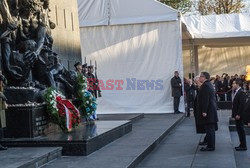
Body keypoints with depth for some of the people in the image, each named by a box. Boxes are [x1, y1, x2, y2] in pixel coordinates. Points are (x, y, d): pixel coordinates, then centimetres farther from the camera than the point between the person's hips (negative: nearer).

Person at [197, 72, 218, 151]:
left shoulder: (205, 86, -17)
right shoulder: (209, 84, 16)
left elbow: (205, 99, -22)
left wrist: (204, 111, -23)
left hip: (208, 111, -11)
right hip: (211, 110, 11)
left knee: (209, 129, -5)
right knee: (210, 129, 17)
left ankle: (210, 146, 0)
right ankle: (210, 145, 27)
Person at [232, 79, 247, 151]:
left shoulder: (241, 93, -16)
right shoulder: (236, 92, 13)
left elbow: (242, 104, -22)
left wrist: (238, 114, -22)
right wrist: (234, 114, 12)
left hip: (239, 115, -9)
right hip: (237, 115, 9)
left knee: (241, 130, -3)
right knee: (239, 130, 14)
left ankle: (243, 146, 4)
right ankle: (242, 144, 22)